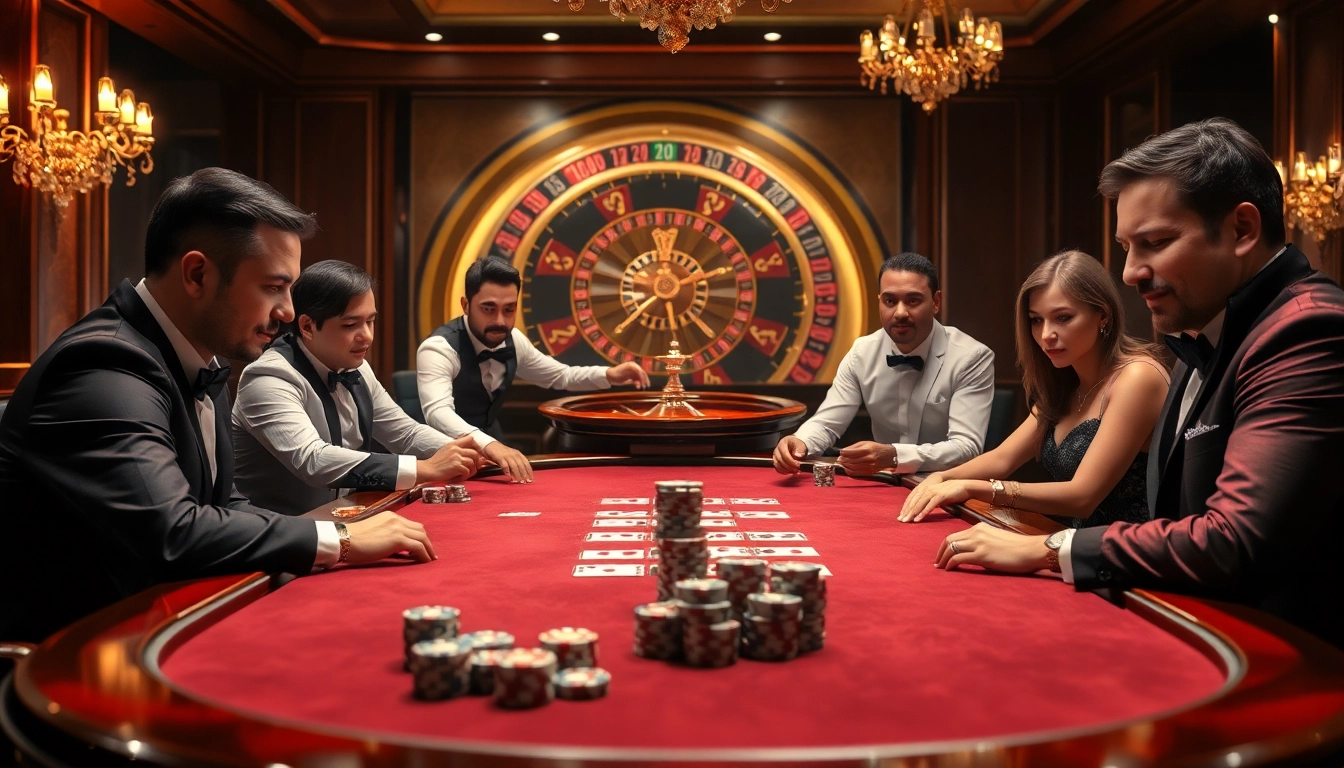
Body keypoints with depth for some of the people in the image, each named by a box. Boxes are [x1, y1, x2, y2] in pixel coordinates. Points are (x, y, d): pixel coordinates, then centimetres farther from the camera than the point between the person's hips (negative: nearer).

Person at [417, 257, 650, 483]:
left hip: (493, 450, 6)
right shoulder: (439, 348, -21)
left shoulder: (512, 340, -1)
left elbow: (560, 375, 14)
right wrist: (488, 445, -55)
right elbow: (438, 412, -38)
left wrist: (609, 375, -3)